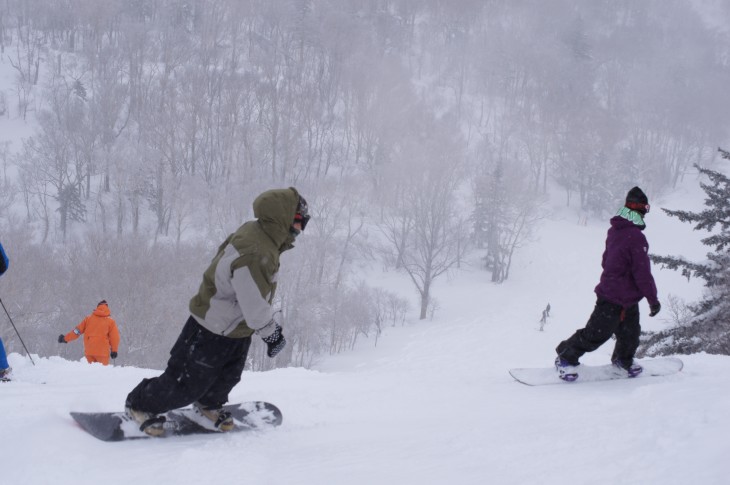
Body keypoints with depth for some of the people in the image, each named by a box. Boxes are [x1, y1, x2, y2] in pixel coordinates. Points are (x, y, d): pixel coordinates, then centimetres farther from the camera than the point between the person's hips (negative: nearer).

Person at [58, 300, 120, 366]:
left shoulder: (88, 319, 9)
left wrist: (65, 338, 24)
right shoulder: (110, 321, 2)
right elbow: (114, 337, 1)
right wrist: (114, 351, 11)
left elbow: (77, 331, 12)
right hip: (102, 352, -3)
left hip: (89, 351, 3)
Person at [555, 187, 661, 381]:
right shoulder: (636, 237, -25)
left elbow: (607, 261, 17)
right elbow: (642, 271, -22)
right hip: (614, 299, -9)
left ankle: (623, 360, 41)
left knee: (630, 333, 20)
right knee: (596, 333, 0)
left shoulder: (615, 230, 4)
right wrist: (653, 298, -14)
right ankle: (566, 356, 13)